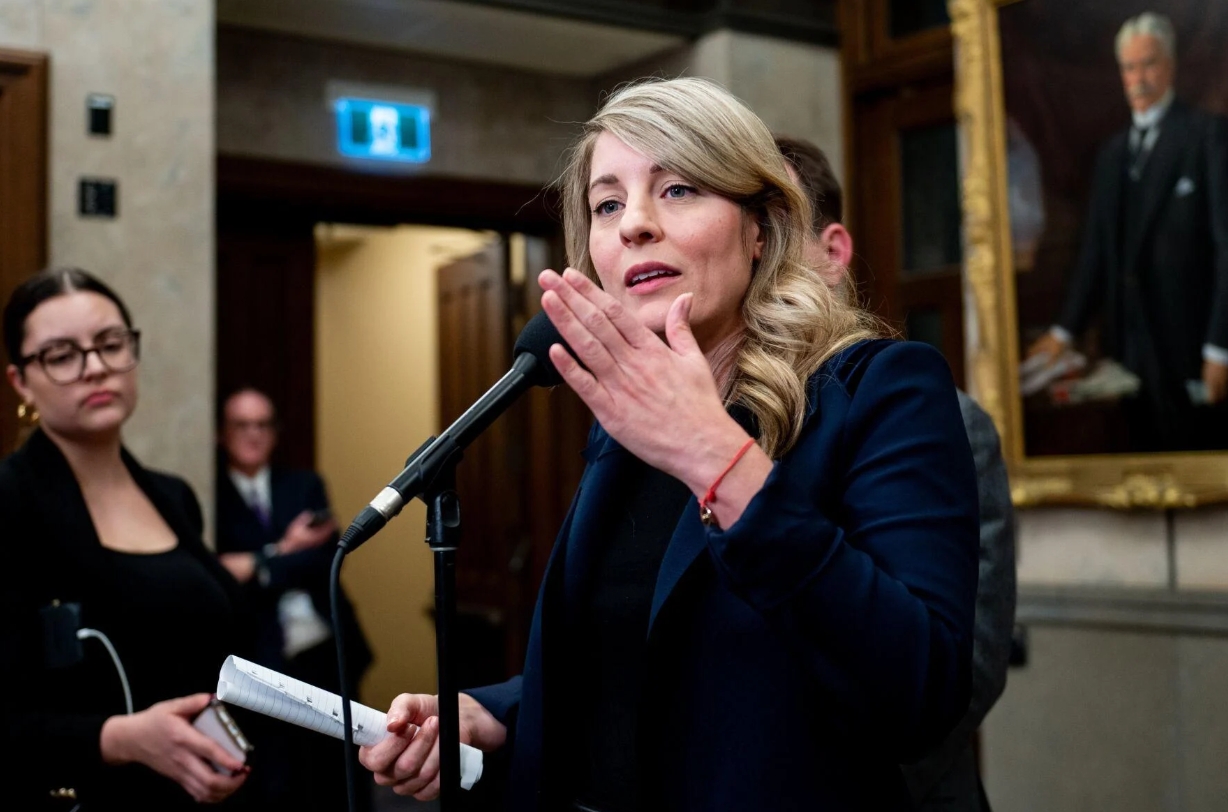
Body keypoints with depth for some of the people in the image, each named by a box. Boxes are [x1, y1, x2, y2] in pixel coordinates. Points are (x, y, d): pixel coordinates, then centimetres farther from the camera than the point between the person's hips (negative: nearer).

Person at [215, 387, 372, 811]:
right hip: (262, 660, -3)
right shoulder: (212, 496, -2)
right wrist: (285, 550, -15)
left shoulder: (305, 485, 10)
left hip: (326, 651, 3)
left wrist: (261, 566, -13)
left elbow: (328, 557, -5)